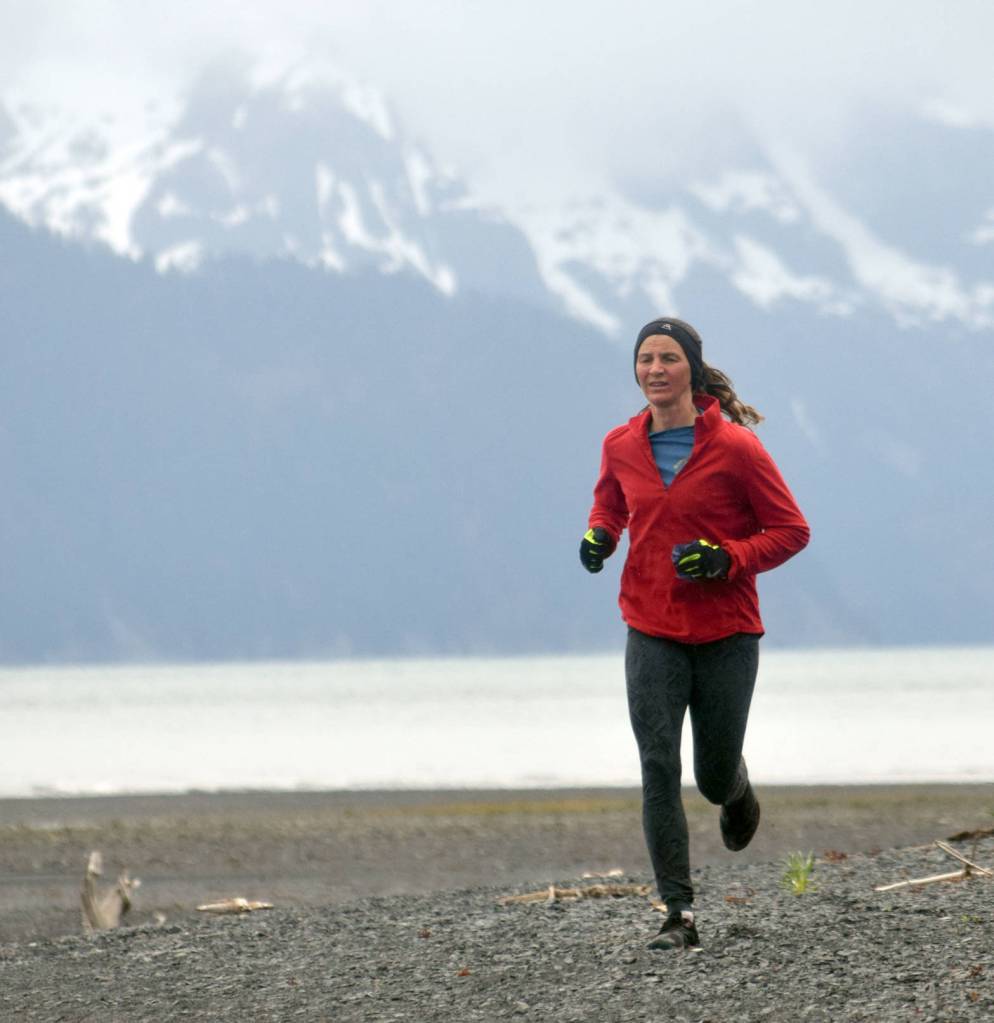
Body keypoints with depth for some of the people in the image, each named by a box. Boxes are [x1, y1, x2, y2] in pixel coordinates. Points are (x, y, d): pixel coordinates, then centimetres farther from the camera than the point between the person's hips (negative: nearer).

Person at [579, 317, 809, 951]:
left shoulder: (734, 447, -10)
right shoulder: (622, 447, 2)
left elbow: (791, 530, -5)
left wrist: (728, 559, -19)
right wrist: (598, 536, 2)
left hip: (727, 634, -2)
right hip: (652, 633, 2)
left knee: (716, 779, 8)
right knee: (659, 768, -12)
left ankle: (738, 787, 48)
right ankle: (679, 914, -10)